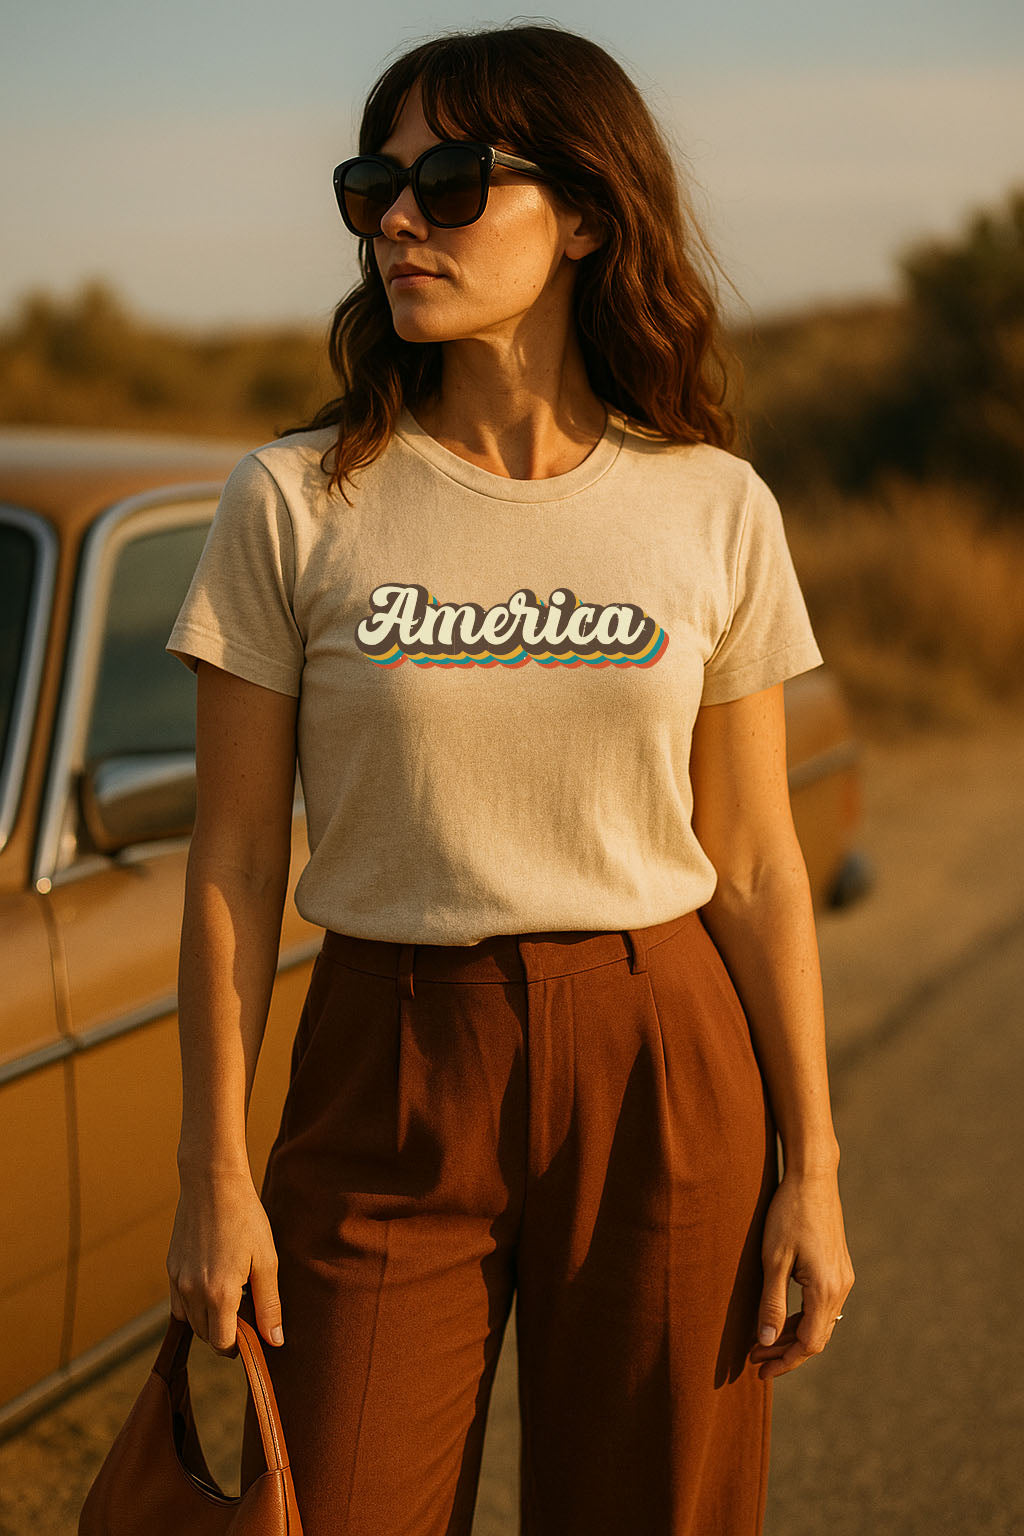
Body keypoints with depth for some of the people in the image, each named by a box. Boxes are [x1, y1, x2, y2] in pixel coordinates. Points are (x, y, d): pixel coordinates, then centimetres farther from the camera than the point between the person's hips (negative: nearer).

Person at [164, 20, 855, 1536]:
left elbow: (756, 861, 2)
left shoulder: (713, 507, -1)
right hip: (389, 1075, 0)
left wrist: (813, 1170, 2)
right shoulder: (299, 502, -4)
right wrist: (215, 1172, -3)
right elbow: (233, 861, -2)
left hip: (662, 1068, 1)